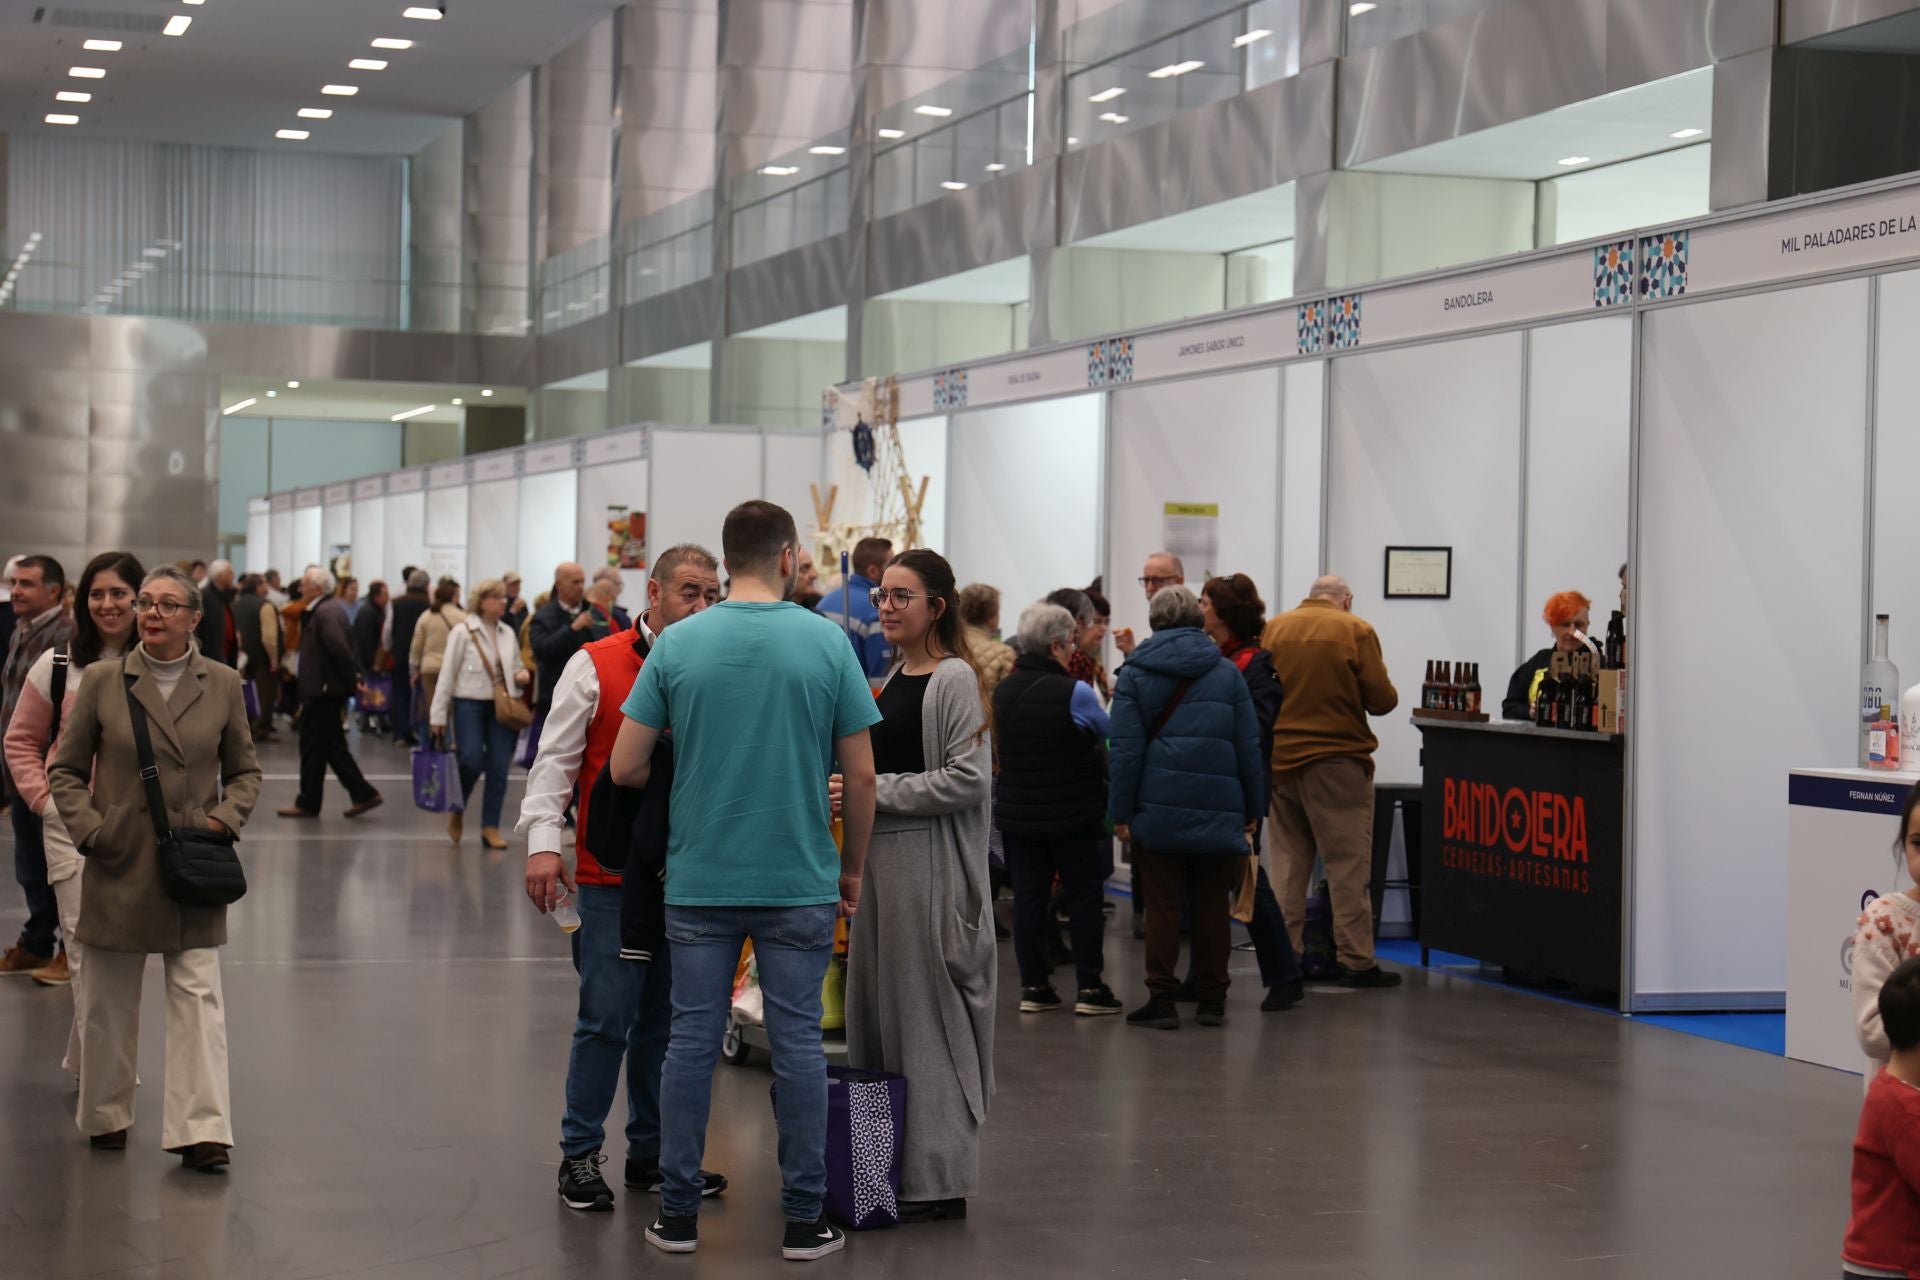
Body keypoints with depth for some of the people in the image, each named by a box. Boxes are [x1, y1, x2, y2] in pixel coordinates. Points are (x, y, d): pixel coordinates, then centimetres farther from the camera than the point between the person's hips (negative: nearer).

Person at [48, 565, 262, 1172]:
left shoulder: (222, 685, 3)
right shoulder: (103, 682, 0)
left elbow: (245, 770, 12)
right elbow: (66, 769, 6)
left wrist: (226, 817, -5)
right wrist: (88, 827, -7)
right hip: (118, 869, 0)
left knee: (198, 997, -6)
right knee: (108, 1001, 10)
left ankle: (201, 1130, -7)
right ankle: (106, 1116, 28)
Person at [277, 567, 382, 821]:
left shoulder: (325, 612, -18)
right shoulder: (334, 608, 14)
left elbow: (339, 649, -25)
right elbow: (340, 648, 16)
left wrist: (352, 678, -18)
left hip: (322, 690, -10)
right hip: (327, 689, 10)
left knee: (313, 747, 0)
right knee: (333, 746, 14)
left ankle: (308, 803, 8)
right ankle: (362, 794, 13)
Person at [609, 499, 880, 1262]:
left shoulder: (677, 644, -3)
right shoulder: (827, 643, -5)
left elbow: (626, 768, -2)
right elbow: (861, 775, -3)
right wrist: (853, 867, 10)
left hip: (700, 882, 1)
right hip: (799, 884, -1)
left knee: (692, 1042, 7)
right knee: (798, 1045, 5)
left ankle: (679, 1214, 12)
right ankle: (804, 1220, 10)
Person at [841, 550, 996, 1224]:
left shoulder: (954, 679, -10)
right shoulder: (893, 675, 15)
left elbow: (968, 779, -18)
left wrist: (876, 791, -17)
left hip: (930, 866, -9)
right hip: (880, 859, 9)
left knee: (927, 1014, -4)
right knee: (877, 1010, 10)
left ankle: (939, 1179, 3)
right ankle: (888, 1170, 19)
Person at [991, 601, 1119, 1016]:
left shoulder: (1003, 690, 2)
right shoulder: (1075, 693, -16)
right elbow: (1108, 734, -1)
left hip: (1018, 814, 5)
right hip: (1074, 814, -5)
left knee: (1029, 896, 9)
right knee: (1084, 895, 5)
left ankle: (1033, 986, 11)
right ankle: (1089, 988, 7)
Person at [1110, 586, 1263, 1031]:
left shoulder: (1134, 674, 2)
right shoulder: (1227, 672, 6)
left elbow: (1126, 748, -4)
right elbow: (1249, 744, 5)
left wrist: (1121, 811, -3)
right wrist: (1253, 808, 10)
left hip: (1158, 808, -1)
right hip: (1218, 808, 1)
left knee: (1162, 905, 3)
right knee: (1213, 906, 8)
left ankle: (1162, 999, 1)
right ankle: (1212, 999, 12)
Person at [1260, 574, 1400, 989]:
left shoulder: (1273, 629, 5)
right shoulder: (1356, 631, -5)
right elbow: (1382, 701, -8)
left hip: (1279, 760, 5)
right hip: (1336, 760, -4)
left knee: (1289, 861, 13)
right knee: (1348, 863, -1)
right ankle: (1356, 961, -3)